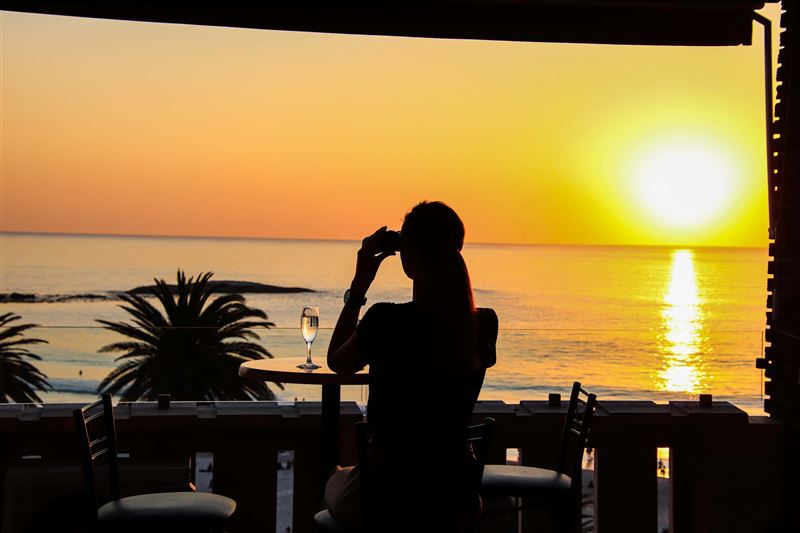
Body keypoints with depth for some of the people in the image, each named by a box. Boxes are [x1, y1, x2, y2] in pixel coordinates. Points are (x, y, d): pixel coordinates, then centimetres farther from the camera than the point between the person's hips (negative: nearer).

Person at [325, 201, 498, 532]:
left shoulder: (386, 321, -22)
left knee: (335, 483, 34)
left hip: (388, 490, -4)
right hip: (455, 493, 5)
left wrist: (359, 287, 0)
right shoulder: (484, 325, -9)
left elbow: (337, 362, -1)